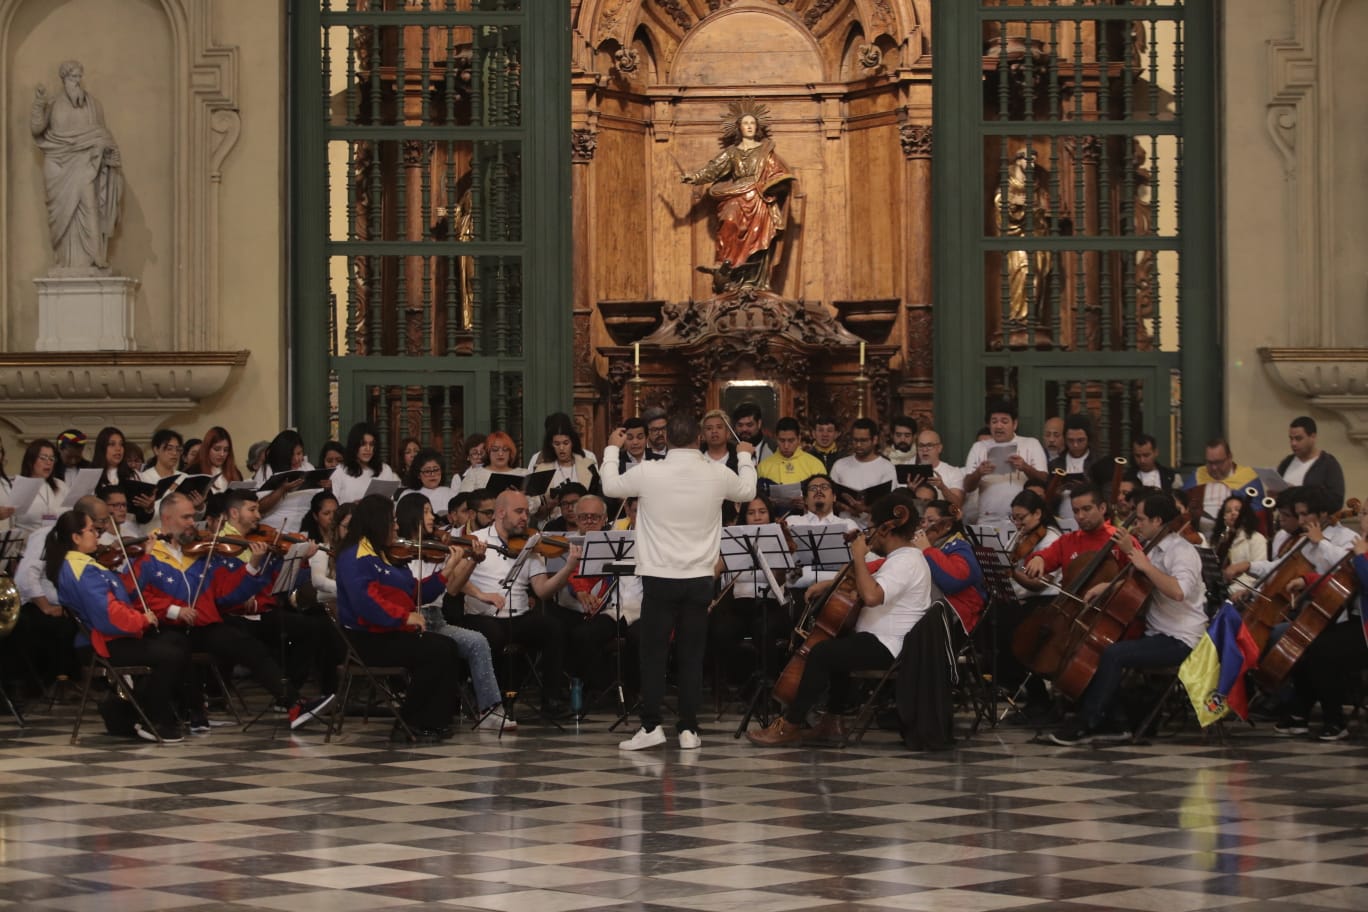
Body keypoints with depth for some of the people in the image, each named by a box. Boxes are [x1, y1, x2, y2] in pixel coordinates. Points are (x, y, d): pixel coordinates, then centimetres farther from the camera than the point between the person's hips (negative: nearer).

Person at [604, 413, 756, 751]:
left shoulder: (648, 473, -10)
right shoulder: (717, 474, -4)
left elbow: (610, 486, 9)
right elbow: (747, 491, 18)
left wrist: (612, 449, 26)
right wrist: (745, 457, 37)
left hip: (659, 578, -2)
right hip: (699, 579, 2)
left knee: (653, 654, 4)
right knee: (691, 656, 6)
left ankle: (651, 726, -1)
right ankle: (688, 729, 6)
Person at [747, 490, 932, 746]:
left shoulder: (906, 561, -19)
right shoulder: (905, 557, 17)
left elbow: (871, 596, -35)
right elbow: (872, 584, 33)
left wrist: (859, 557, -22)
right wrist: (829, 585, 20)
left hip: (889, 648, -12)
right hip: (887, 643, 12)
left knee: (821, 653, -21)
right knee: (837, 649, 32)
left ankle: (790, 726, -15)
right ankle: (831, 723, 30)